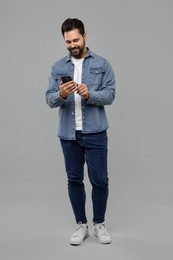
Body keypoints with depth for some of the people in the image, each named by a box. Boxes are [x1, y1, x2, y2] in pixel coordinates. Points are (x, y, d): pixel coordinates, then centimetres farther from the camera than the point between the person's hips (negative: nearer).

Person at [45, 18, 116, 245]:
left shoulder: (102, 64, 2)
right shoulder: (58, 67, 8)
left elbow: (110, 95, -6)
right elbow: (50, 99, 0)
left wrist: (89, 94, -24)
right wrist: (61, 94, -22)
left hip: (95, 133, -2)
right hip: (68, 134, 3)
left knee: (100, 180, 0)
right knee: (74, 180, 9)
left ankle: (99, 224, 20)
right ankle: (81, 225, 22)